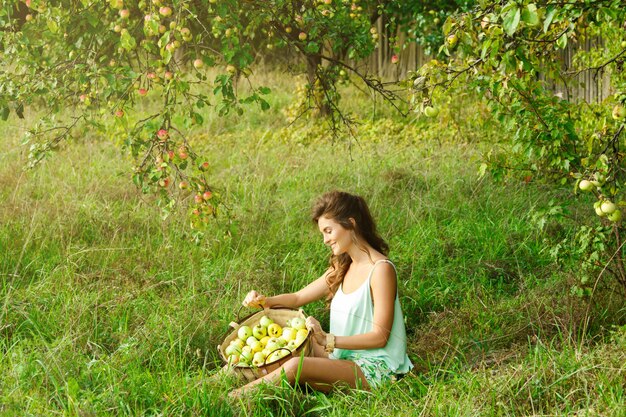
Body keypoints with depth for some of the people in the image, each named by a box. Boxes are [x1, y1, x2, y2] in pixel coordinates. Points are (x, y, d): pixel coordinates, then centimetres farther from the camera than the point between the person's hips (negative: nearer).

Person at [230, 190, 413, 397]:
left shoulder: (380, 269, -15)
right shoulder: (342, 268, 13)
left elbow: (379, 337, -17)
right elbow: (299, 297, 16)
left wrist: (328, 340, -23)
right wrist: (264, 301, -2)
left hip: (375, 369, -9)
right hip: (345, 358, 9)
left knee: (296, 365, -26)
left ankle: (237, 395, -15)